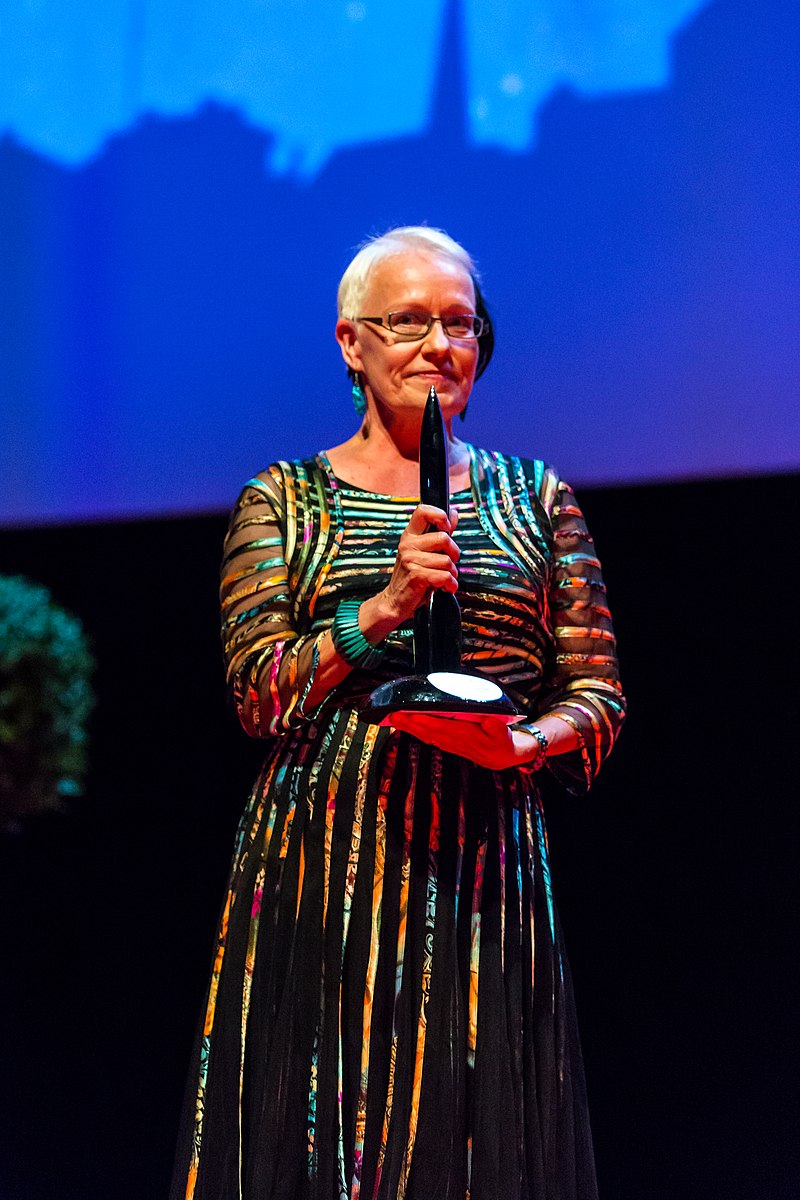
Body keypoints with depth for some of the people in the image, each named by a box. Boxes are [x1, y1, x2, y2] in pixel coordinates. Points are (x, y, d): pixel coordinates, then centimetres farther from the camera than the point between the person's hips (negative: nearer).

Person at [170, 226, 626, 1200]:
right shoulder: (283, 499, 10)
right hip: (322, 862, -1)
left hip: (484, 856, 1)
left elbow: (598, 695, 9)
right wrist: (383, 607, -13)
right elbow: (258, 690, 0)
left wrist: (522, 744, -12)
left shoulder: (536, 499, 13)